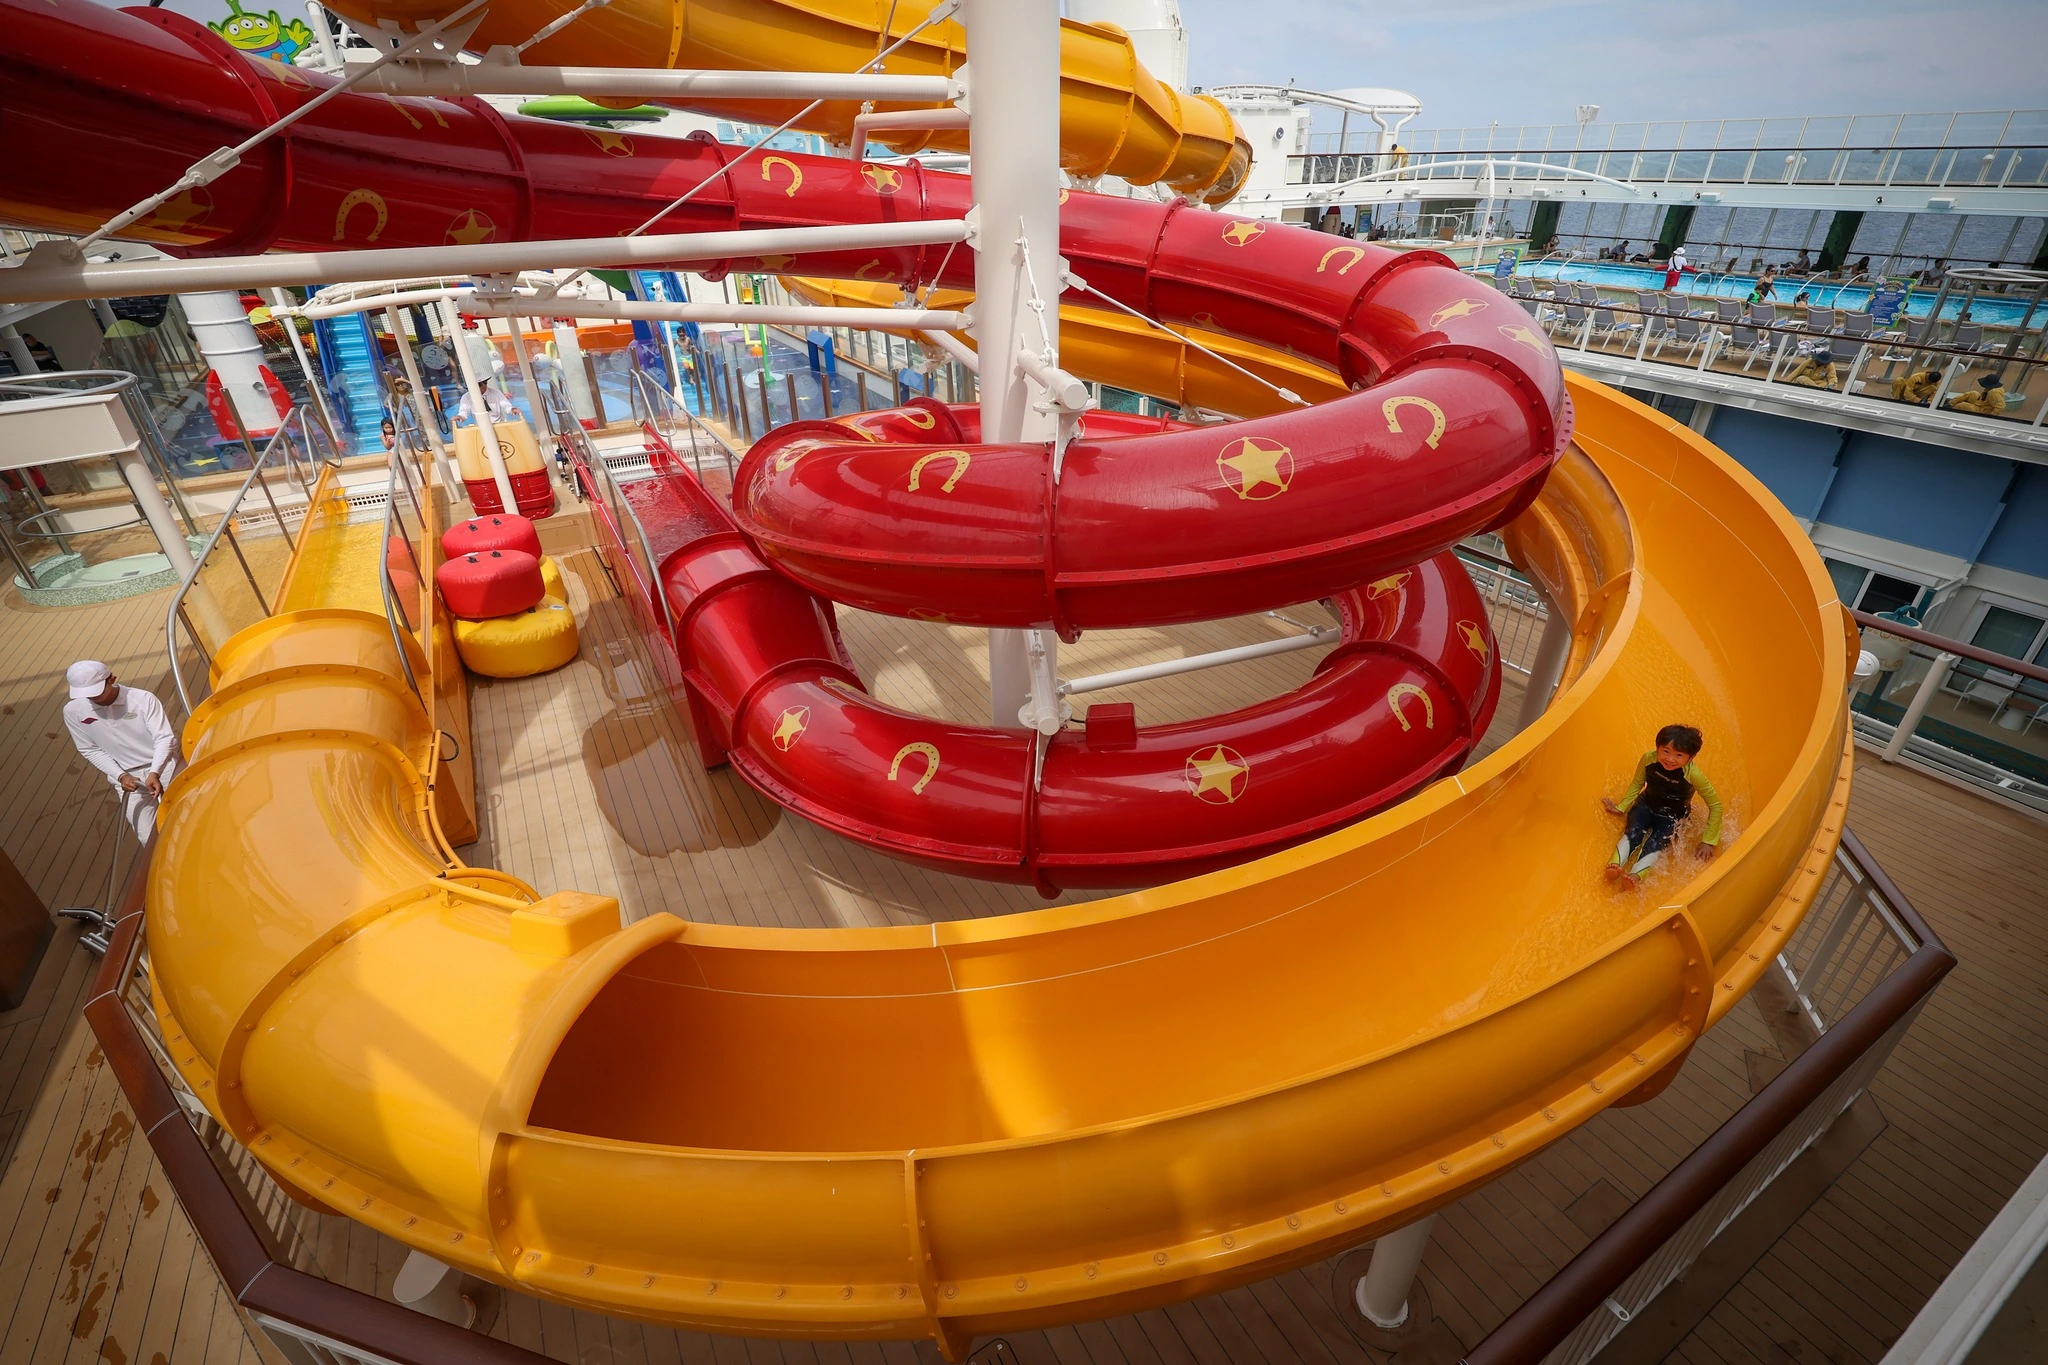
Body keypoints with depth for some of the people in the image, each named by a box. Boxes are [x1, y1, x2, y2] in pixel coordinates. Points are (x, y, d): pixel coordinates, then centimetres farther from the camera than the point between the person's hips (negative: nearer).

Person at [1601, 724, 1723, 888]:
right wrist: (1621, 807, -2)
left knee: (1656, 842, -28)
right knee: (1633, 832, -27)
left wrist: (1708, 841, -15)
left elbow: (1715, 806, -16)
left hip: (1673, 816, -2)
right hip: (1646, 805, 2)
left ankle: (1635, 875, -52)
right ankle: (1615, 865, -50)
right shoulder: (1648, 759, -19)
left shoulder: (1693, 775, -25)